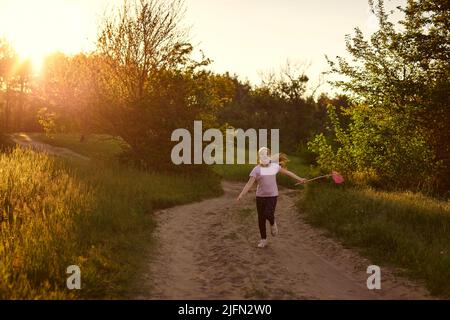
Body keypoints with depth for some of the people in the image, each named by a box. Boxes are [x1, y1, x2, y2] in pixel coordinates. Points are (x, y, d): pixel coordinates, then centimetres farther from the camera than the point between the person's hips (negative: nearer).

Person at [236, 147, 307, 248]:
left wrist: (299, 179, 21)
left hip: (272, 196, 0)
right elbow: (249, 184, -12)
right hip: (260, 196, 0)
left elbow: (287, 172, 14)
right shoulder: (256, 169, -7)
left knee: (268, 214, -22)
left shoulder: (274, 166, 0)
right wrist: (241, 195, -24)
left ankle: (272, 223, 15)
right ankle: (263, 240, 20)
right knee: (261, 219, 3)